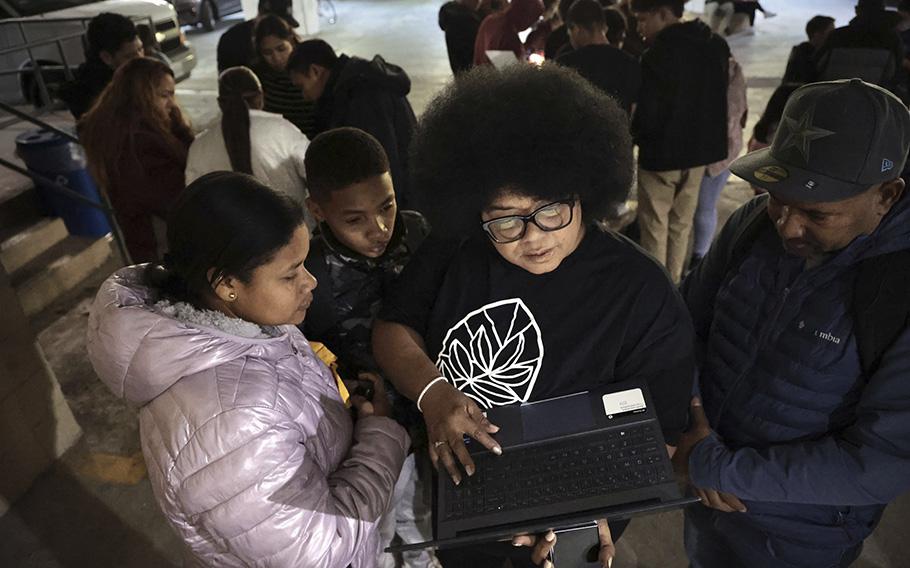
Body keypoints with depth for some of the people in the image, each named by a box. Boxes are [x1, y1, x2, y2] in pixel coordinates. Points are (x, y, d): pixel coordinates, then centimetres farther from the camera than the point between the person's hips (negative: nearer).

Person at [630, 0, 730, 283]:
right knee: (681, 223, 18)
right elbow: (717, 98, 12)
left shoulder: (658, 54, -21)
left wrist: (633, 134, -2)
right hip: (699, 149, 7)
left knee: (655, 227, 7)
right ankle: (673, 284, 29)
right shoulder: (716, 46, 3)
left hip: (662, 153, -7)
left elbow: (647, 117, -21)